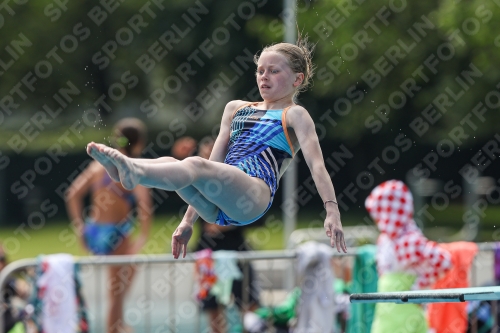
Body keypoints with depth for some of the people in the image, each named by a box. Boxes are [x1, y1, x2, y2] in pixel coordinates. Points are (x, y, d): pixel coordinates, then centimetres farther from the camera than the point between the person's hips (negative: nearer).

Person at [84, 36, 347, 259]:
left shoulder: (294, 115, 13)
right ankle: (122, 169, -54)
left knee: (195, 165, -33)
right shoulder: (235, 109, 31)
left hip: (253, 196, -6)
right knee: (169, 163, -22)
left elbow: (316, 163, -1)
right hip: (216, 208, 6)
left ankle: (134, 172, -61)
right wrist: (188, 221, 22)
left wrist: (332, 211, -17)